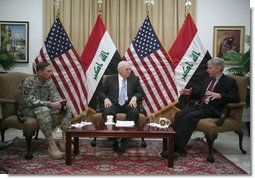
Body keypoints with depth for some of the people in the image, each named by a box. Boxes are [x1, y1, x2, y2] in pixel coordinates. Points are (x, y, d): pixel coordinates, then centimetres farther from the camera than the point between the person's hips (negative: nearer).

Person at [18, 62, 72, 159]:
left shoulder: (49, 81, 0)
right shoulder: (28, 82, -20)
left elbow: (54, 95, 1)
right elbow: (30, 101, -30)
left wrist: (60, 102, -23)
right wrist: (50, 104, -36)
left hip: (46, 107, 7)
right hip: (28, 109, -7)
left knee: (67, 108, -12)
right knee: (44, 110, -40)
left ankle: (64, 142, -14)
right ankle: (52, 146, -33)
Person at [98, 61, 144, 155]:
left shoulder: (135, 79, 15)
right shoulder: (110, 79, 12)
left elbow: (140, 92, 14)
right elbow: (101, 92, 12)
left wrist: (134, 97, -8)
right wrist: (106, 98, -10)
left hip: (128, 104, 1)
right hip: (113, 104, -1)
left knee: (135, 112, -33)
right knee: (106, 112, -34)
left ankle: (123, 141, -25)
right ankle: (114, 139, -23)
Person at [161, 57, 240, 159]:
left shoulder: (229, 82, 2)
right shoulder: (207, 81, 23)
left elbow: (235, 98, -11)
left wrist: (219, 96, -27)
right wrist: (190, 93, 9)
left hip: (213, 109, -7)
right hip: (200, 105, 7)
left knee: (190, 116, -31)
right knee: (179, 114, -18)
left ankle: (179, 148, -30)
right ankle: (173, 144, -24)